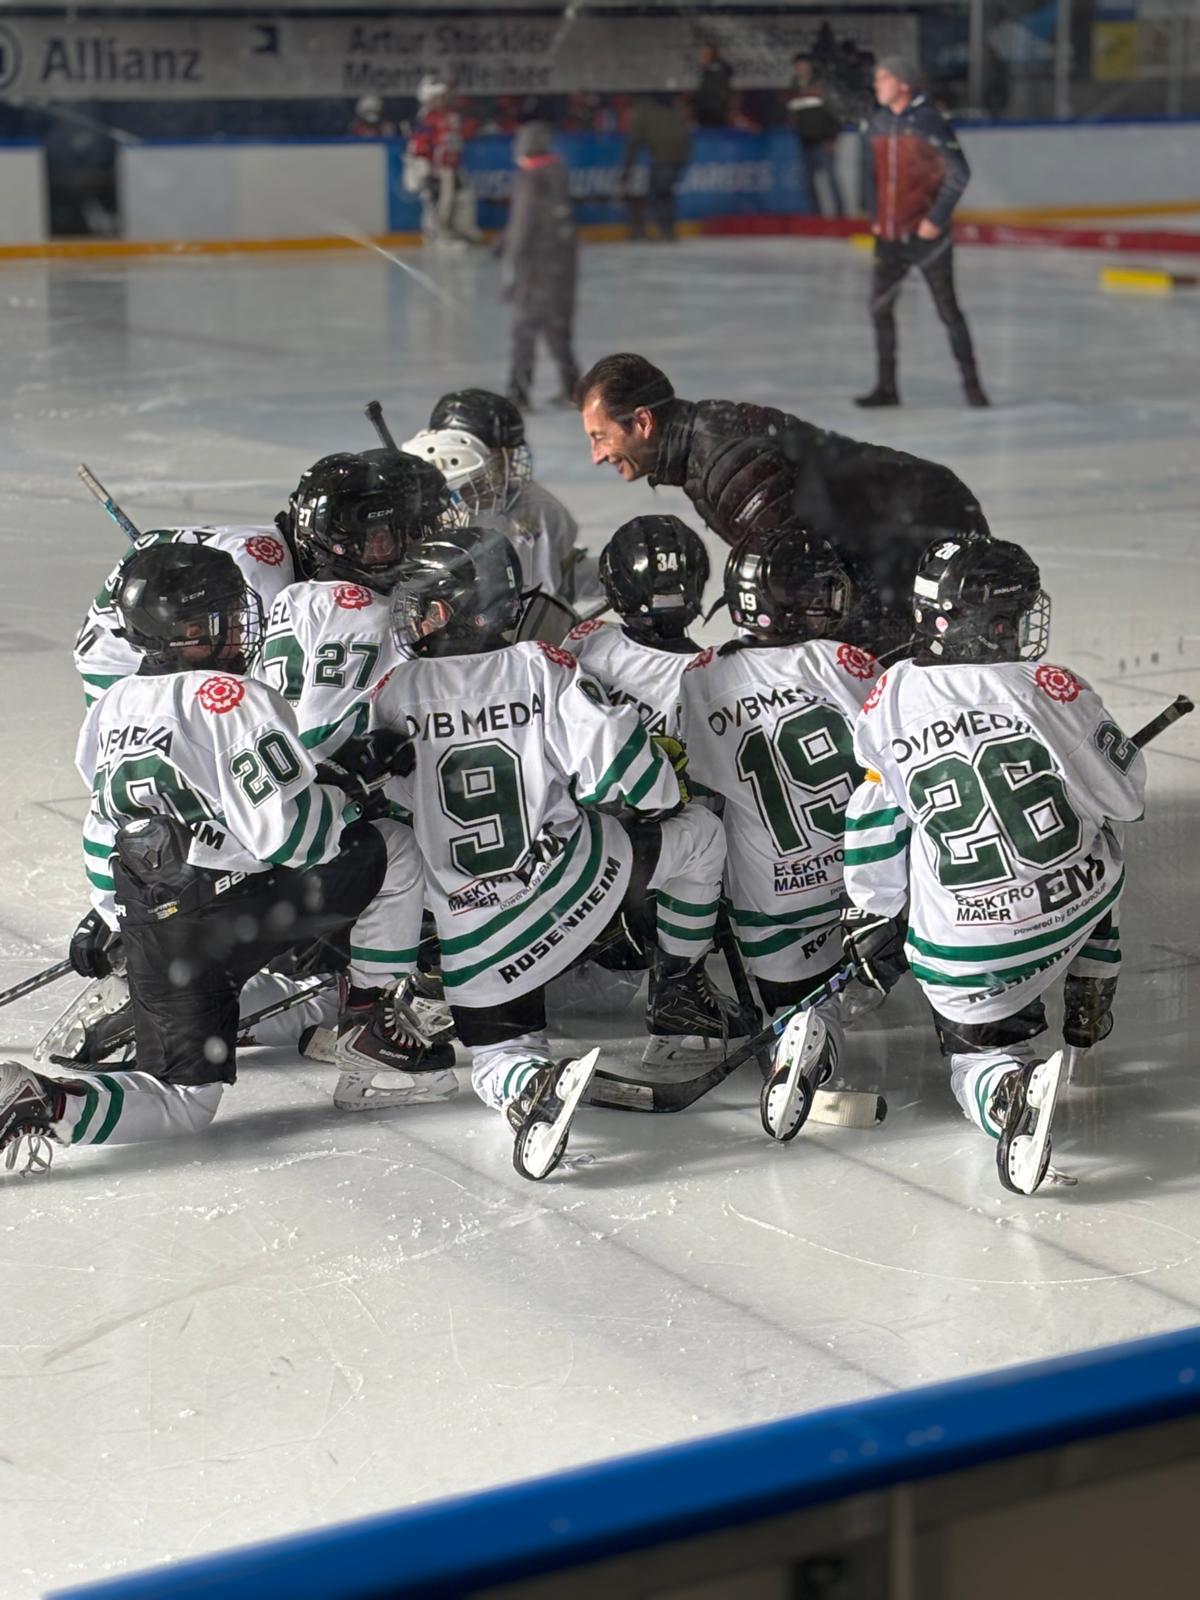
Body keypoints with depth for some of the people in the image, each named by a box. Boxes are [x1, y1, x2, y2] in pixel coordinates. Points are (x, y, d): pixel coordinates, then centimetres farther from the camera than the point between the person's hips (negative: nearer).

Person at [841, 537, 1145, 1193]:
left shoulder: (893, 695, -4)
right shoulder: (1052, 690, -12)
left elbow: (872, 823, 4)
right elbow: (1125, 798, -2)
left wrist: (873, 921, 17)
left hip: (961, 955, 0)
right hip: (1074, 911, 0)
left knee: (978, 1050, 21)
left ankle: (1009, 1086, -14)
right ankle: (1087, 1011, 31)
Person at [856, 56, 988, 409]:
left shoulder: (929, 122, -12)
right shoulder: (879, 123, 9)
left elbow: (959, 173, -14)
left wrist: (937, 218, -16)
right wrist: (876, 218, 14)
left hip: (926, 234, -6)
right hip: (889, 234, 7)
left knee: (947, 308, -2)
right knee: (880, 306, 4)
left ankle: (971, 383, 7)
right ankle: (886, 386, 13)